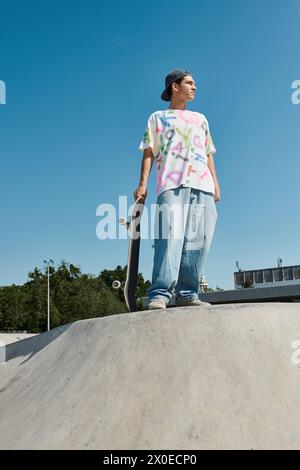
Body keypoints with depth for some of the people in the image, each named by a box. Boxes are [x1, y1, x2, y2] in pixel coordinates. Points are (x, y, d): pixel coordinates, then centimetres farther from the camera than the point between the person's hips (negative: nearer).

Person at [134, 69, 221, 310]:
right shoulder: (158, 117, 20)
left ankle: (188, 293, -4)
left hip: (202, 184, 5)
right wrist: (143, 184, -3)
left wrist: (215, 183, 13)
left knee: (198, 240, -6)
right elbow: (149, 152, 9)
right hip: (172, 184, -4)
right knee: (170, 237, -19)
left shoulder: (201, 119, 31)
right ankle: (160, 294, -24)